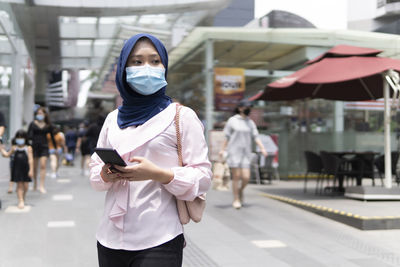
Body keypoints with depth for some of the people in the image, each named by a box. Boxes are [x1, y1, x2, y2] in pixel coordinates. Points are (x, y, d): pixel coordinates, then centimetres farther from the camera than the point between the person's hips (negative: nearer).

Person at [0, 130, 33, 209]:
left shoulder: (28, 148, -4)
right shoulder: (14, 148, 5)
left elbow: (30, 159, -6)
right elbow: (7, 154, 20)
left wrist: (31, 170, -10)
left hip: (25, 169, -1)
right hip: (17, 169, 1)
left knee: (25, 186, 5)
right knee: (19, 185, 0)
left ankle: (23, 198, 30)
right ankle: (21, 201, 1)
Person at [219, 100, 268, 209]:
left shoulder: (250, 122, 10)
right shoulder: (232, 120, -1)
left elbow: (255, 137, 4)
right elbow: (227, 136, 0)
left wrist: (262, 148, -9)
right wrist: (222, 149, -7)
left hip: (246, 153, 3)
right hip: (234, 152, -3)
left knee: (246, 177, -5)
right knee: (236, 176, -3)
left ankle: (240, 190, 26)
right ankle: (236, 199, 11)